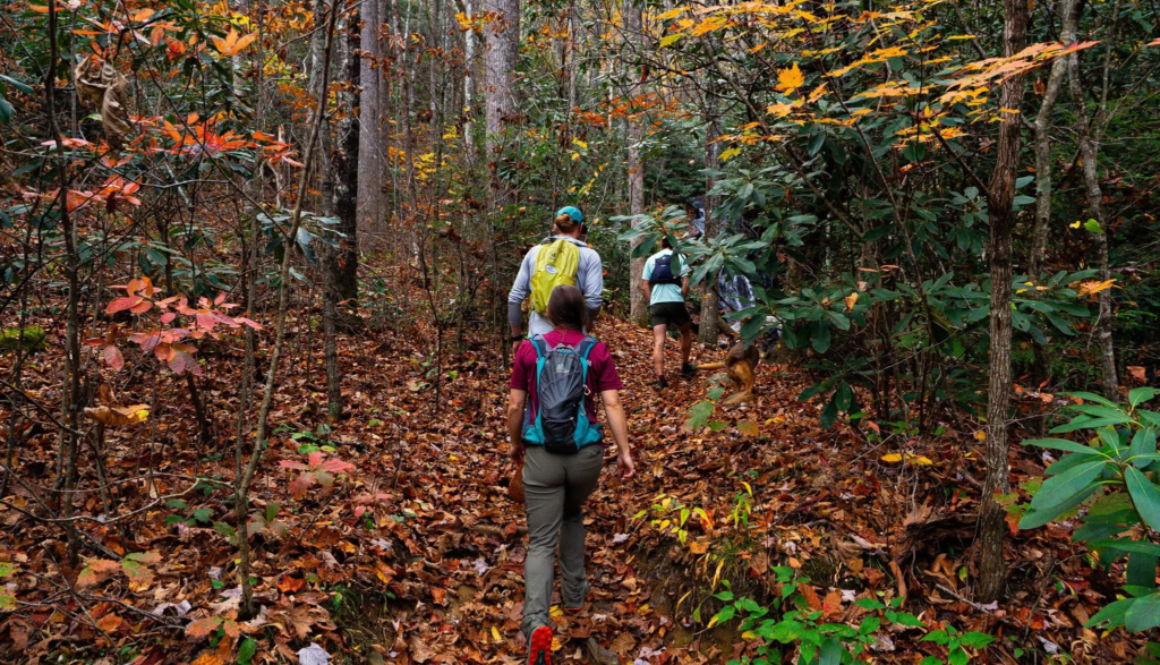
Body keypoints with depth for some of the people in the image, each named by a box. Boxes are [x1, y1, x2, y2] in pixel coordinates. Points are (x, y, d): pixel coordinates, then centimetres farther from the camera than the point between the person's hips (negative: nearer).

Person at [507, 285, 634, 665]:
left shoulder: (529, 350, 0)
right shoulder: (597, 351, 1)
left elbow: (515, 407, 1)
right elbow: (612, 405, -7)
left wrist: (515, 444, 16)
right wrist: (624, 451, -4)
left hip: (542, 454, -1)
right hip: (586, 453, 2)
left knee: (541, 542, 1)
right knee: (573, 515, 30)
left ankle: (536, 622, -19)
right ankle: (574, 594, 37)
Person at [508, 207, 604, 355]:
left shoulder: (535, 252, 8)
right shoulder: (588, 255, -1)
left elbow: (514, 298, 7)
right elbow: (593, 302, -9)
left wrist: (517, 337, 17)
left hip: (538, 337, 3)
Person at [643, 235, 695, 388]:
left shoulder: (651, 259, 13)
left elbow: (645, 286, 7)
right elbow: (685, 282, -4)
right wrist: (683, 299, 7)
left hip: (656, 304, 2)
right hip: (675, 302, -1)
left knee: (658, 342, -3)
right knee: (686, 332, 23)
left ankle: (660, 377, -13)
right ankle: (685, 367, 33)